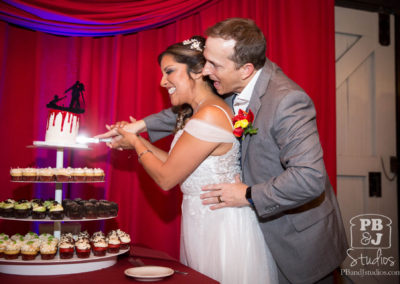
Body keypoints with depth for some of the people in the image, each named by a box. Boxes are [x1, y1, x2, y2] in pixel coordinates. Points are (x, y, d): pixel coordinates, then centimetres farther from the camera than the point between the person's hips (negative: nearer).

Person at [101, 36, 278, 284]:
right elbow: (177, 164, 10)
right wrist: (138, 140, 8)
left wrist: (135, 144, -1)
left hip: (222, 229, -9)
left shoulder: (210, 116, -23)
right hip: (203, 224, 9)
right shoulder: (196, 113, 8)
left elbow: (166, 178, -17)